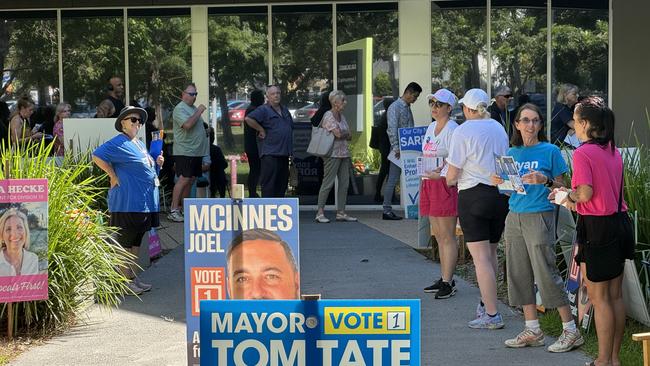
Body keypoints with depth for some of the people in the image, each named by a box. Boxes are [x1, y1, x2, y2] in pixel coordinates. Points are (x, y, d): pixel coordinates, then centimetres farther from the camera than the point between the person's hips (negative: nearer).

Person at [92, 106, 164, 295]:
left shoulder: (139, 143, 19)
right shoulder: (118, 143, -11)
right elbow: (97, 156, -21)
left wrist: (156, 162, 10)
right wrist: (113, 176, -19)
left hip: (144, 202, 10)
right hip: (127, 201, -10)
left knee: (136, 241, 14)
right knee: (125, 242, -2)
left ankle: (132, 277, 22)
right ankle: (126, 281, 2)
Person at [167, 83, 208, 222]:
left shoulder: (194, 108, 18)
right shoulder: (180, 109, -11)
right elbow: (187, 124, -26)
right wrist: (199, 112, -17)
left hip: (196, 151, 9)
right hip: (184, 151, -9)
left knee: (191, 180, 9)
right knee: (183, 179, -13)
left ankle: (183, 208, 14)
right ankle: (173, 211, -12)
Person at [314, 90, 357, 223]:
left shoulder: (342, 116, 16)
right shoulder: (328, 116, -10)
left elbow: (349, 136, 14)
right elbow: (338, 133, -20)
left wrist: (343, 134, -5)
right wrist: (346, 134, 0)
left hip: (344, 153, 8)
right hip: (333, 153, -8)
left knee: (344, 182, 6)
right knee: (328, 182, -8)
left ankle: (341, 212, 10)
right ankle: (320, 212, -5)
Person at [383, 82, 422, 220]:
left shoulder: (408, 108, 18)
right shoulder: (395, 107, -8)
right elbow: (392, 129, -16)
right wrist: (396, 148, -22)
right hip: (399, 150, -8)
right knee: (393, 180, -6)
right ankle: (387, 210, -3)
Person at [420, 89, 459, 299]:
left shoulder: (452, 129, -9)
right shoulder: (431, 128, 18)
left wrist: (440, 174, -22)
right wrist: (425, 175, 15)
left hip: (445, 183, -9)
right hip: (428, 183, 9)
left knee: (447, 236, -7)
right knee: (438, 235, 10)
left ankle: (448, 282, -5)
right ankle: (444, 279, 15)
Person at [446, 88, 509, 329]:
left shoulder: (463, 131, -10)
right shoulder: (499, 128, 8)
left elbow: (452, 175, -9)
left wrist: (449, 180, 13)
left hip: (474, 194, -6)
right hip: (501, 193, 6)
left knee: (481, 257, -5)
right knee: (491, 253, 17)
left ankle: (491, 315, -7)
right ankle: (486, 304, 29)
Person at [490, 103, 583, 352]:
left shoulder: (550, 151, -2)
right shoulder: (512, 153, 11)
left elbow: (562, 187, -1)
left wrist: (544, 180, -18)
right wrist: (499, 182, -3)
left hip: (540, 217, -6)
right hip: (515, 217, 6)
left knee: (546, 273, -8)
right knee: (520, 273, 7)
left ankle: (571, 331, 0)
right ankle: (532, 330, 17)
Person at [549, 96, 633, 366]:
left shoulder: (583, 153, -14)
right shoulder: (614, 151, 10)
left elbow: (586, 193, -22)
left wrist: (569, 195, -1)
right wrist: (573, 201, 19)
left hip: (596, 227, -8)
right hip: (618, 222, 8)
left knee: (599, 297, 1)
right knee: (615, 295, 13)